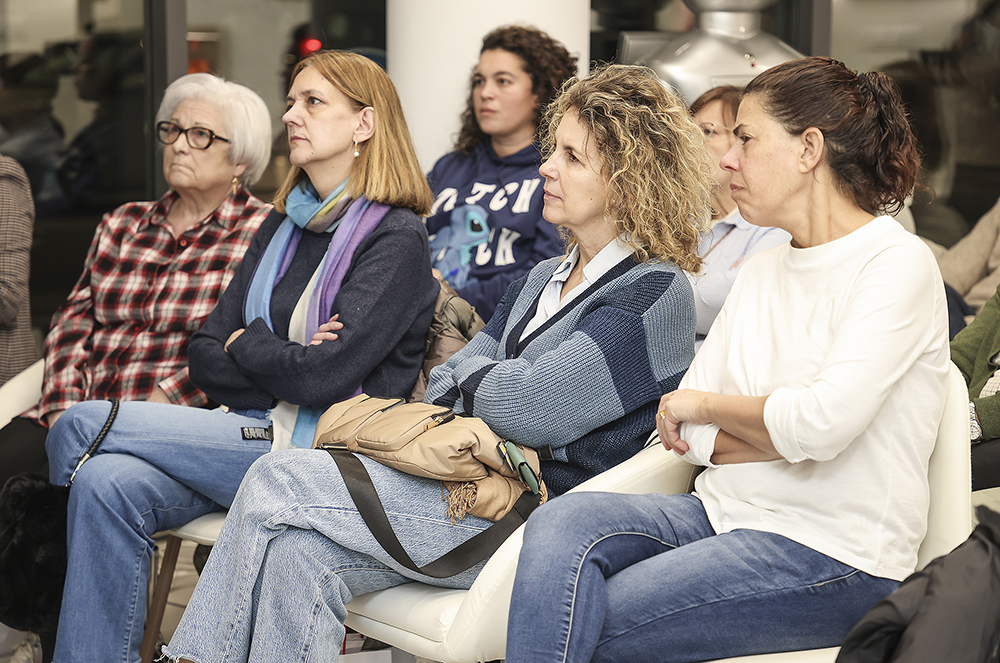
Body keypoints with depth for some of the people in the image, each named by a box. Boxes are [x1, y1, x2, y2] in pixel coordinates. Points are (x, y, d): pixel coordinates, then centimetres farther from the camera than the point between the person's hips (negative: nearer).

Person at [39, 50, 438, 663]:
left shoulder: (396, 239, -6)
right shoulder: (282, 227, 18)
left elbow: (324, 378, -17)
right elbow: (206, 359, 12)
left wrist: (246, 344, 1)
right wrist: (284, 364, -7)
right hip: (254, 433, 7)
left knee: (84, 427, -14)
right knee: (110, 483, -24)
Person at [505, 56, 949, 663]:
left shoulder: (899, 265, -8)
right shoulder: (763, 273, 16)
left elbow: (821, 422, -22)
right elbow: (683, 432, 7)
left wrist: (705, 405, -5)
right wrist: (795, 435, -10)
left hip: (833, 558, -7)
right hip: (727, 513, 7)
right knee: (561, 524, -21)